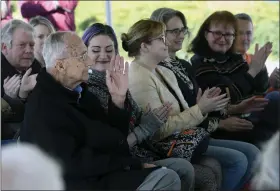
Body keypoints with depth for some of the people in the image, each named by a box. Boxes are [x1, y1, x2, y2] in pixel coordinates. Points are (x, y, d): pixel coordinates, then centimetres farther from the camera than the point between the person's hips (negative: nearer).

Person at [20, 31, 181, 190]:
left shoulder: (79, 92, 13)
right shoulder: (43, 107, -14)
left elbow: (115, 137, 15)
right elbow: (70, 163, -23)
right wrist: (131, 164, -18)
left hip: (110, 171, 9)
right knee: (165, 178, -21)